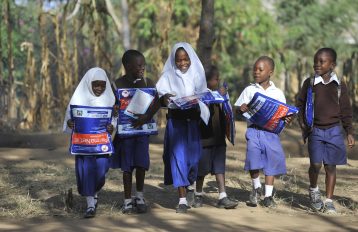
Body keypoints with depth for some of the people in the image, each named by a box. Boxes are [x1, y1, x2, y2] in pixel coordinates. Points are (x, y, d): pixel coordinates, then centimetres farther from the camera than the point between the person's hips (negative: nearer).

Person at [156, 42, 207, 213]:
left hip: (193, 121, 3)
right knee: (178, 156, -9)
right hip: (175, 121, -3)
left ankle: (183, 188, 25)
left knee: (193, 156, 1)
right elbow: (160, 99, -8)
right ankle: (182, 200, -11)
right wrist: (164, 98, -31)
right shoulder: (168, 77, 2)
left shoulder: (197, 76, 10)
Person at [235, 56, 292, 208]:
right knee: (253, 160, -16)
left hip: (271, 131, 1)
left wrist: (287, 120, -11)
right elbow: (239, 108, 9)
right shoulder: (249, 90, 9)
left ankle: (268, 195, 11)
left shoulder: (277, 93, 9)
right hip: (254, 130, -1)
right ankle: (256, 187, 8)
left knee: (272, 162, 1)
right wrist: (242, 109, -14)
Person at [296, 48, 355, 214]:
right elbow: (300, 105, 10)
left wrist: (349, 132, 4)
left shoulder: (339, 85, 2)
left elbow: (346, 110, 7)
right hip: (315, 130, -1)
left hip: (334, 130, 1)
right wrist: (303, 125, 1)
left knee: (330, 166, 3)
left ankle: (329, 201, 12)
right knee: (315, 164, -11)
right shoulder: (309, 83, 2)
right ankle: (313, 190, 18)